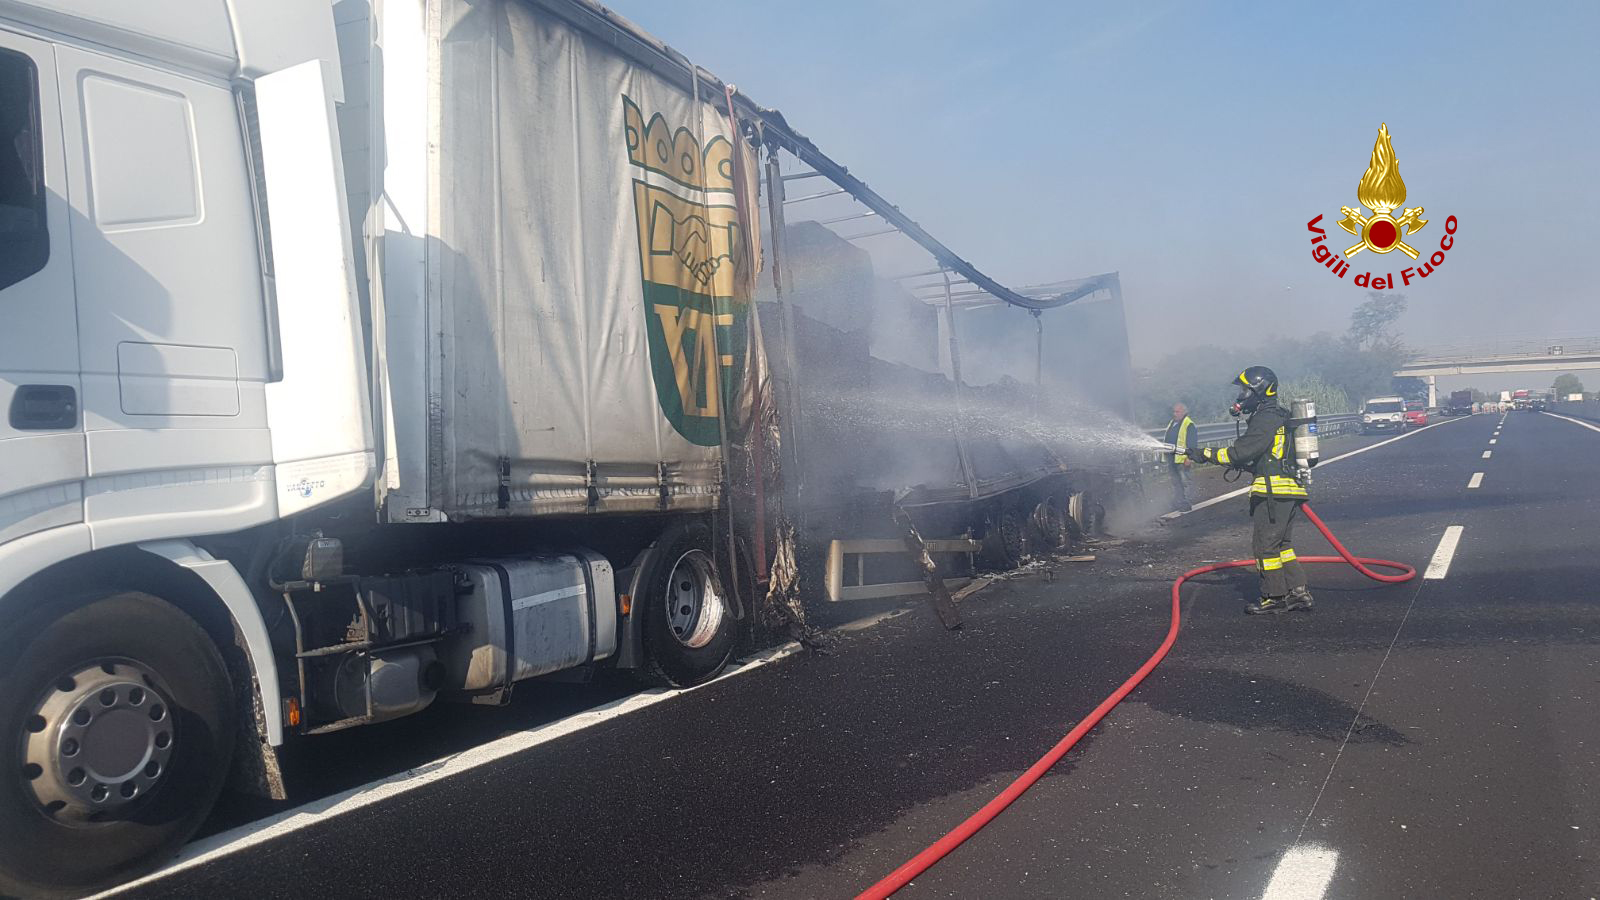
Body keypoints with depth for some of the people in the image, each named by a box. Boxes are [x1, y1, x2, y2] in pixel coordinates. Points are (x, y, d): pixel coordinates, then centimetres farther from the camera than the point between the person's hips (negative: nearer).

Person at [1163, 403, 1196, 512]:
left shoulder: (1189, 425, -10)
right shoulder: (1171, 424, 17)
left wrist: (1189, 458, -22)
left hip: (1182, 460, -9)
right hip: (1172, 459, 9)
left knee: (1184, 482, -3)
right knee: (1175, 482, 14)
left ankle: (1185, 504, 1)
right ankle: (1176, 503, 21)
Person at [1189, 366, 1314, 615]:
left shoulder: (1266, 418, -12)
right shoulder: (1279, 417, 21)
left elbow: (1243, 450, -17)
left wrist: (1208, 455, -11)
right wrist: (1238, 464, 16)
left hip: (1274, 492, -10)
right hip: (1288, 491, 10)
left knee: (1265, 544, -4)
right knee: (1281, 544, 14)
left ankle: (1275, 597, 1)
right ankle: (1298, 592, 14)